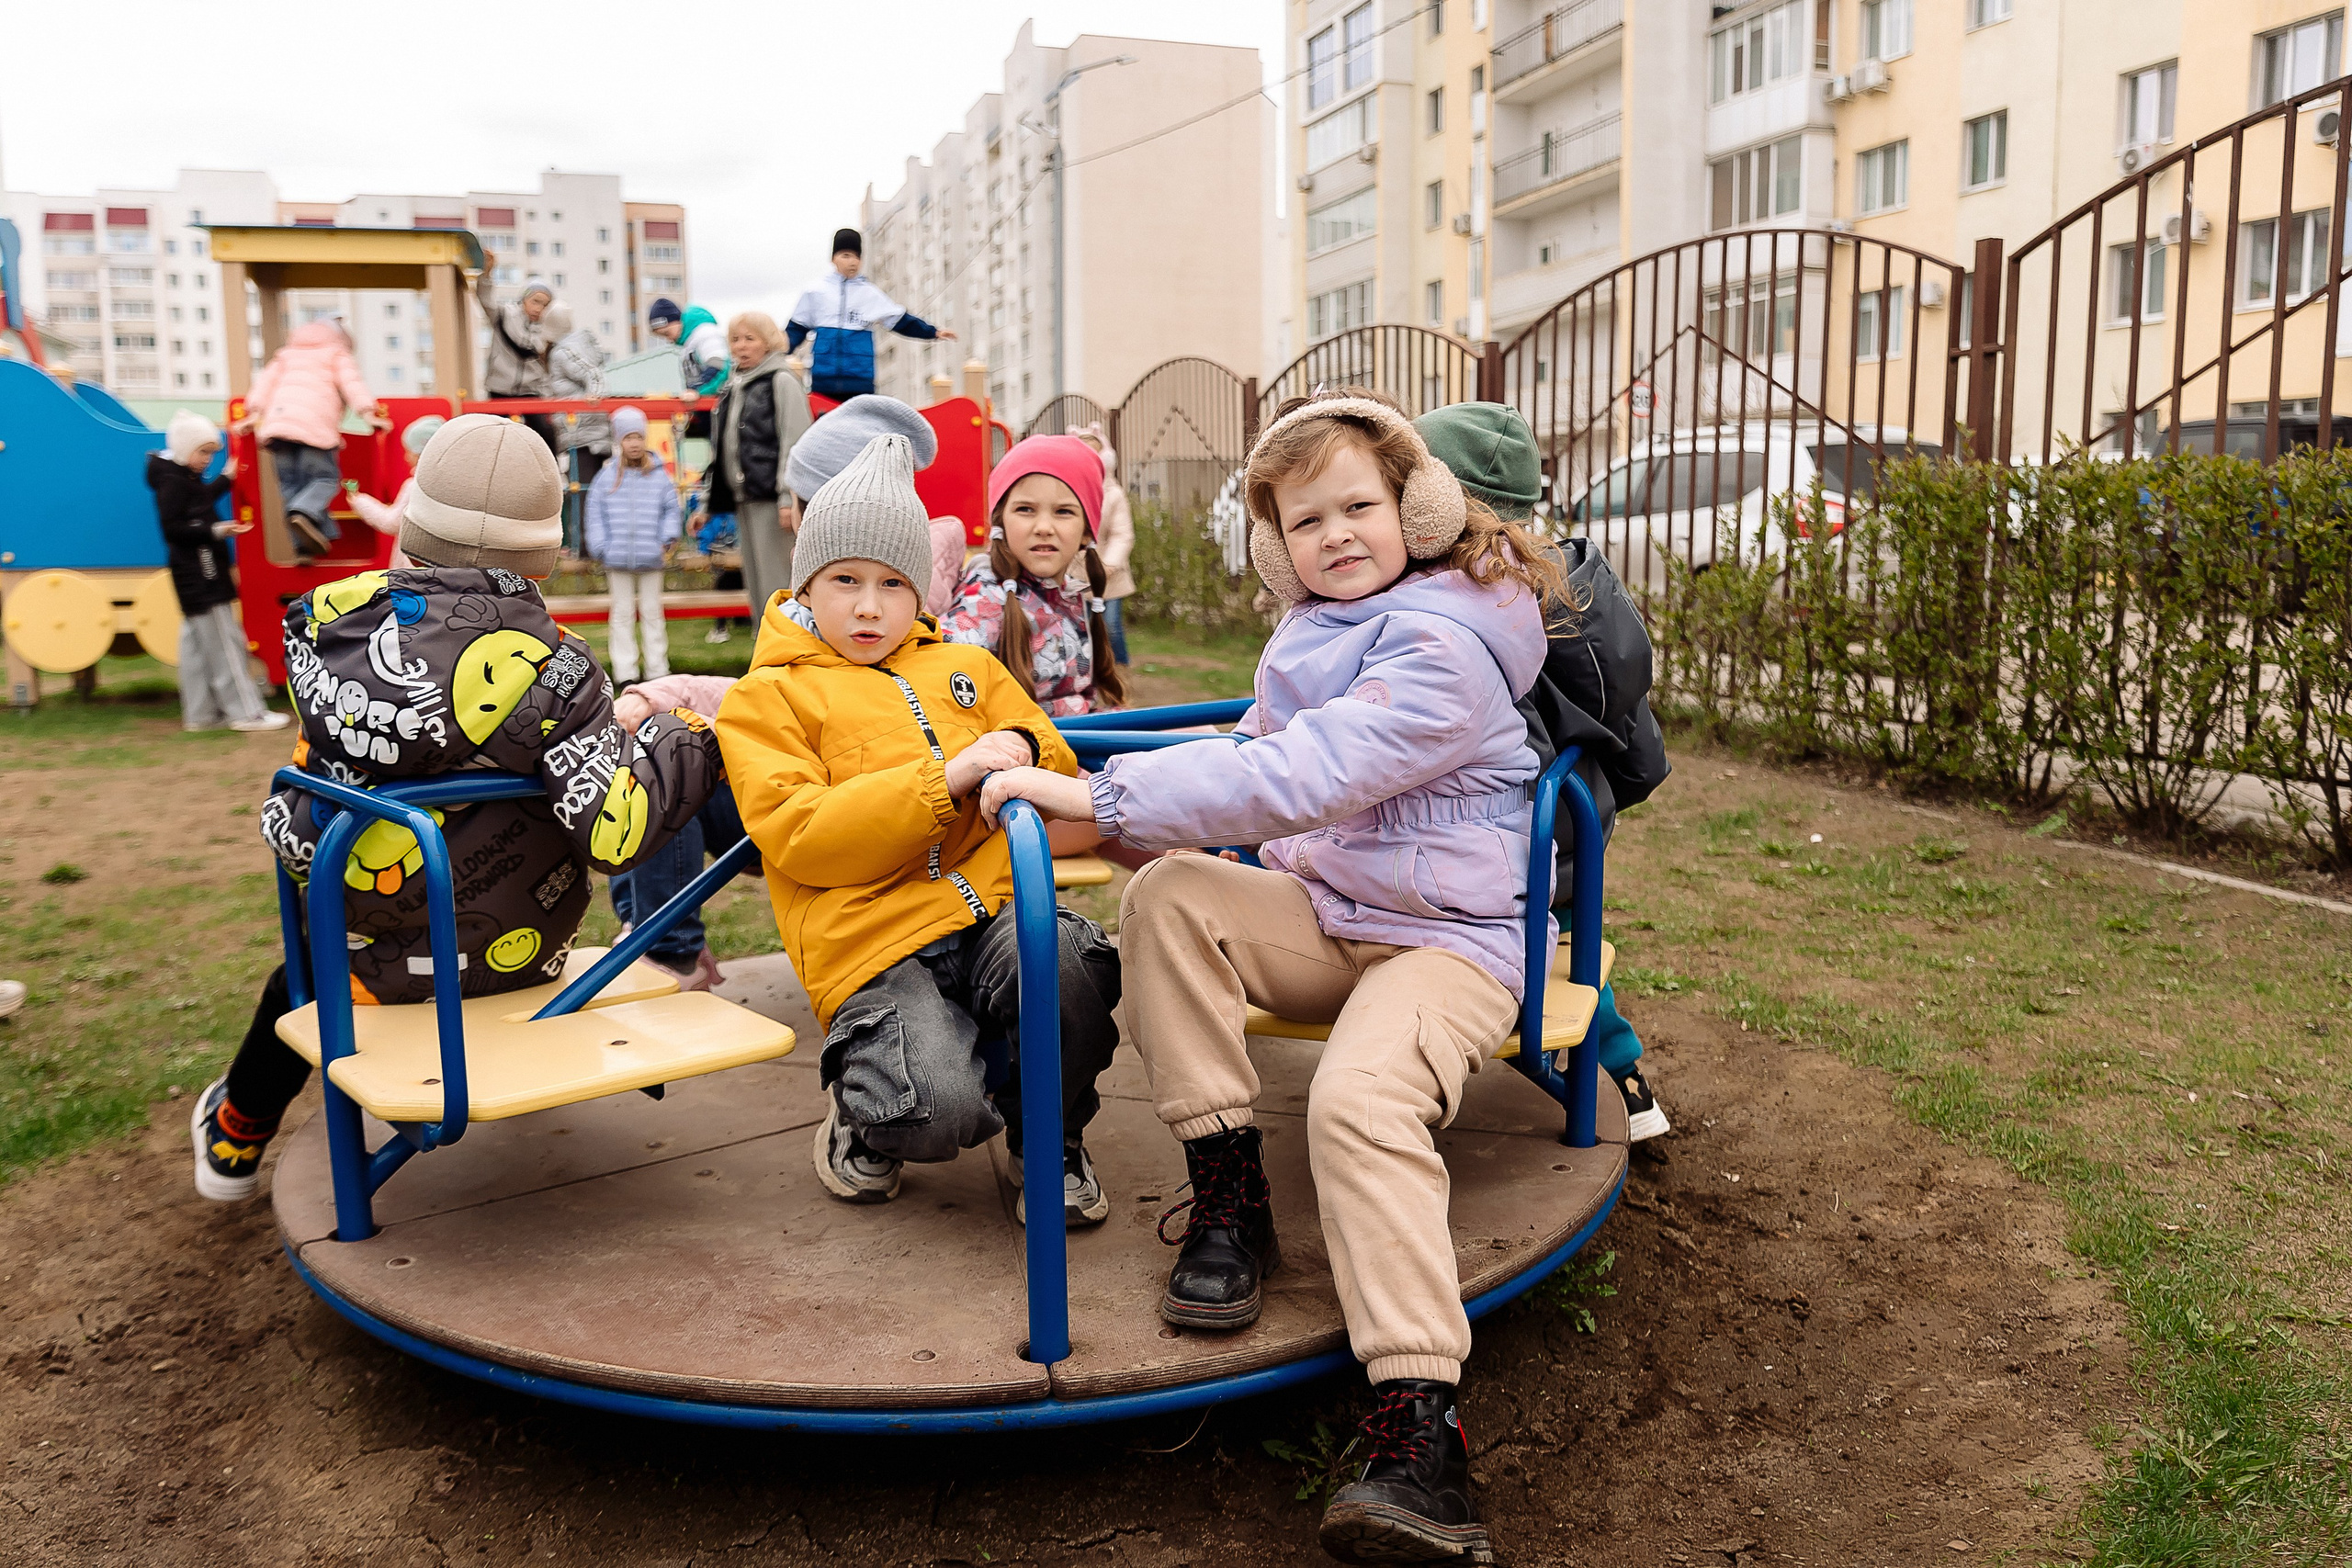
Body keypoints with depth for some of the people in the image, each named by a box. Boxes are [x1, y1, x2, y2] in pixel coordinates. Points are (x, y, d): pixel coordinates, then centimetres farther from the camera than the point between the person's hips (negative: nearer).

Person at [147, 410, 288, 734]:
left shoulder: (186, 476, 13)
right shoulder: (172, 480, -16)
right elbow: (172, 528, -22)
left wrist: (226, 478, 34)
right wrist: (215, 531, -28)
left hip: (202, 571, 11)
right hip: (198, 573, -11)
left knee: (196, 641, 12)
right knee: (224, 642, -8)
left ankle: (200, 713, 18)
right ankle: (245, 712, -5)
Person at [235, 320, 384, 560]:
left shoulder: (284, 354, 33)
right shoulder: (337, 355, 21)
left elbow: (266, 382, 19)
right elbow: (350, 383, 4)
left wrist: (255, 414, 11)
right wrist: (368, 413, -5)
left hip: (276, 422, 4)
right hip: (315, 426, -4)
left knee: (290, 485, 6)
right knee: (326, 478, -1)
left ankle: (304, 547, -4)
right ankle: (304, 512, -32)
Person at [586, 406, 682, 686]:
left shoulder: (659, 476, 3)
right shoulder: (606, 478, 3)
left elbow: (671, 510, 9)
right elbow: (596, 515, 5)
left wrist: (667, 540, -4)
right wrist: (600, 548, -3)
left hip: (651, 558, 0)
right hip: (617, 558, 0)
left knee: (652, 612, 7)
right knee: (622, 614, 7)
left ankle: (658, 671, 14)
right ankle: (625, 673, 12)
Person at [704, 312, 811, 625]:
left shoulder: (782, 381, -5)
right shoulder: (734, 385, 19)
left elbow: (795, 443, -13)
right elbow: (723, 445, 21)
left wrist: (789, 499, -20)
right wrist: (709, 503, 18)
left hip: (771, 498, -8)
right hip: (744, 498, 8)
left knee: (777, 585, -9)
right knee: (756, 586, 11)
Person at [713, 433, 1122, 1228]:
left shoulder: (967, 669, 25)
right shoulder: (764, 699, 10)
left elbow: (1060, 773, 25)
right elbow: (799, 837, -6)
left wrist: (1024, 757, -2)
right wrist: (945, 780, -16)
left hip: (994, 902, 4)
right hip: (874, 938, -4)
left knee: (1067, 960, -33)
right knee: (941, 1110, -30)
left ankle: (1050, 1140, -2)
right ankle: (864, 1118, 9)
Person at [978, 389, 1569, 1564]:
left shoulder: (1442, 646, -20)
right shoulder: (1309, 632, 11)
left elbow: (1297, 780, -32)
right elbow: (1266, 757, 22)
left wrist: (1100, 795, -31)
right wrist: (1131, 811, 3)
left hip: (1449, 940, -8)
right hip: (1324, 916, 8)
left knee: (1358, 1101, -35)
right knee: (1167, 895, -17)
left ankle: (1419, 1434, -37)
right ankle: (1227, 1202, -14)